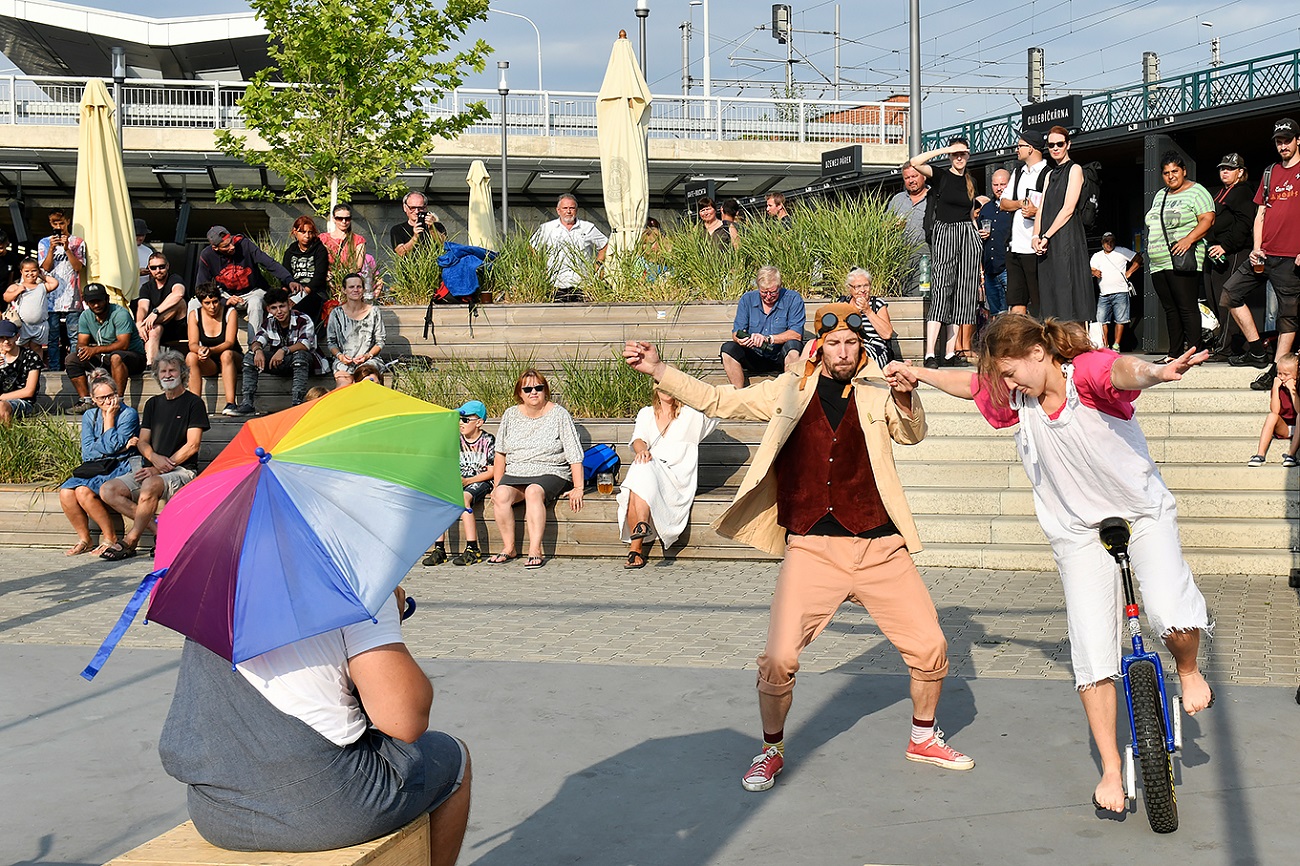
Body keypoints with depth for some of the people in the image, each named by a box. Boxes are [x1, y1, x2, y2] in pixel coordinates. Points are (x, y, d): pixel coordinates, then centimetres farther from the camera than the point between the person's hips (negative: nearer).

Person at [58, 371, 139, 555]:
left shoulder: (128, 414, -4)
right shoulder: (89, 416, 12)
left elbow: (112, 447, -15)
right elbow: (87, 453, 0)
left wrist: (109, 417, -8)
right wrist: (121, 445, -11)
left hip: (120, 468, -6)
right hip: (94, 469, 6)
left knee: (84, 491, -28)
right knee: (65, 492, -21)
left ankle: (110, 538, -12)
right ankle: (84, 540, -4)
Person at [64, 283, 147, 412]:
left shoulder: (119, 313, -17)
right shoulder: (85, 316, 4)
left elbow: (123, 344, -25)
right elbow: (81, 344, 3)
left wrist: (96, 350, -29)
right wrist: (82, 350, -23)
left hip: (132, 355, -7)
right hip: (104, 359, 7)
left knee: (116, 357, -40)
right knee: (71, 359, -5)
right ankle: (86, 400, -11)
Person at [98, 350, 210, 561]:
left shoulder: (193, 403, 1)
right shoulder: (153, 403, 19)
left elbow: (192, 445, -7)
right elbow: (142, 441, 15)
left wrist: (163, 467, -14)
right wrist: (155, 458, -9)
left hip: (182, 471, -7)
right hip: (151, 469, 7)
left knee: (151, 485, -38)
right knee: (108, 490, -14)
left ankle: (129, 542, -23)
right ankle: (158, 528, -18)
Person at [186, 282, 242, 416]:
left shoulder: (230, 313, -10)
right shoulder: (194, 315, -2)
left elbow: (229, 343, -20)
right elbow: (193, 344, -11)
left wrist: (211, 350, -40)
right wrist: (200, 349, -37)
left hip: (232, 360, -2)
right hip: (209, 364, 2)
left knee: (226, 354, -36)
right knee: (191, 357, -28)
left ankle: (231, 404, -45)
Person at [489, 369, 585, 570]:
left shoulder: (559, 414, 0)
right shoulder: (510, 415, 10)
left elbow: (574, 455, -3)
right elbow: (500, 453, 16)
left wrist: (578, 488, -10)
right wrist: (496, 485, 8)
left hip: (549, 473, -3)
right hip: (515, 473, 4)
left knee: (533, 491, -36)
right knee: (501, 495, -28)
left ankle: (535, 550, -37)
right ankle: (509, 548, -18)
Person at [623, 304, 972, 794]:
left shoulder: (877, 393, 5)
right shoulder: (789, 392, 8)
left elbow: (911, 434, -11)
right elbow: (718, 401, 9)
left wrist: (905, 397, -32)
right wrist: (658, 371, 0)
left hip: (879, 547, 1)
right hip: (811, 549, -1)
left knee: (930, 648, 4)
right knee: (778, 660, -9)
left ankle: (924, 738, 30)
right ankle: (772, 750, 17)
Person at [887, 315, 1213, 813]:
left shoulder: (1088, 371, -22)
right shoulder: (1013, 398, -6)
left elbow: (1121, 370, -47)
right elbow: (969, 384, 15)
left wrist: (1157, 372, -68)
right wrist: (916, 373, 24)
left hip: (1143, 513, -4)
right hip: (1079, 530, 4)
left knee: (1172, 617, -26)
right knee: (1091, 653, -6)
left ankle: (1188, 671, 11)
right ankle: (1110, 767, 8)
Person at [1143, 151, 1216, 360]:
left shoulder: (1196, 192, -2)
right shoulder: (1161, 195, 22)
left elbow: (1208, 220, -12)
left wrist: (1189, 239, -23)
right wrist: (1151, 250, 19)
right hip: (1158, 263, 8)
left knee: (1187, 307, -10)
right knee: (1170, 309, 8)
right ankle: (1174, 353, 11)